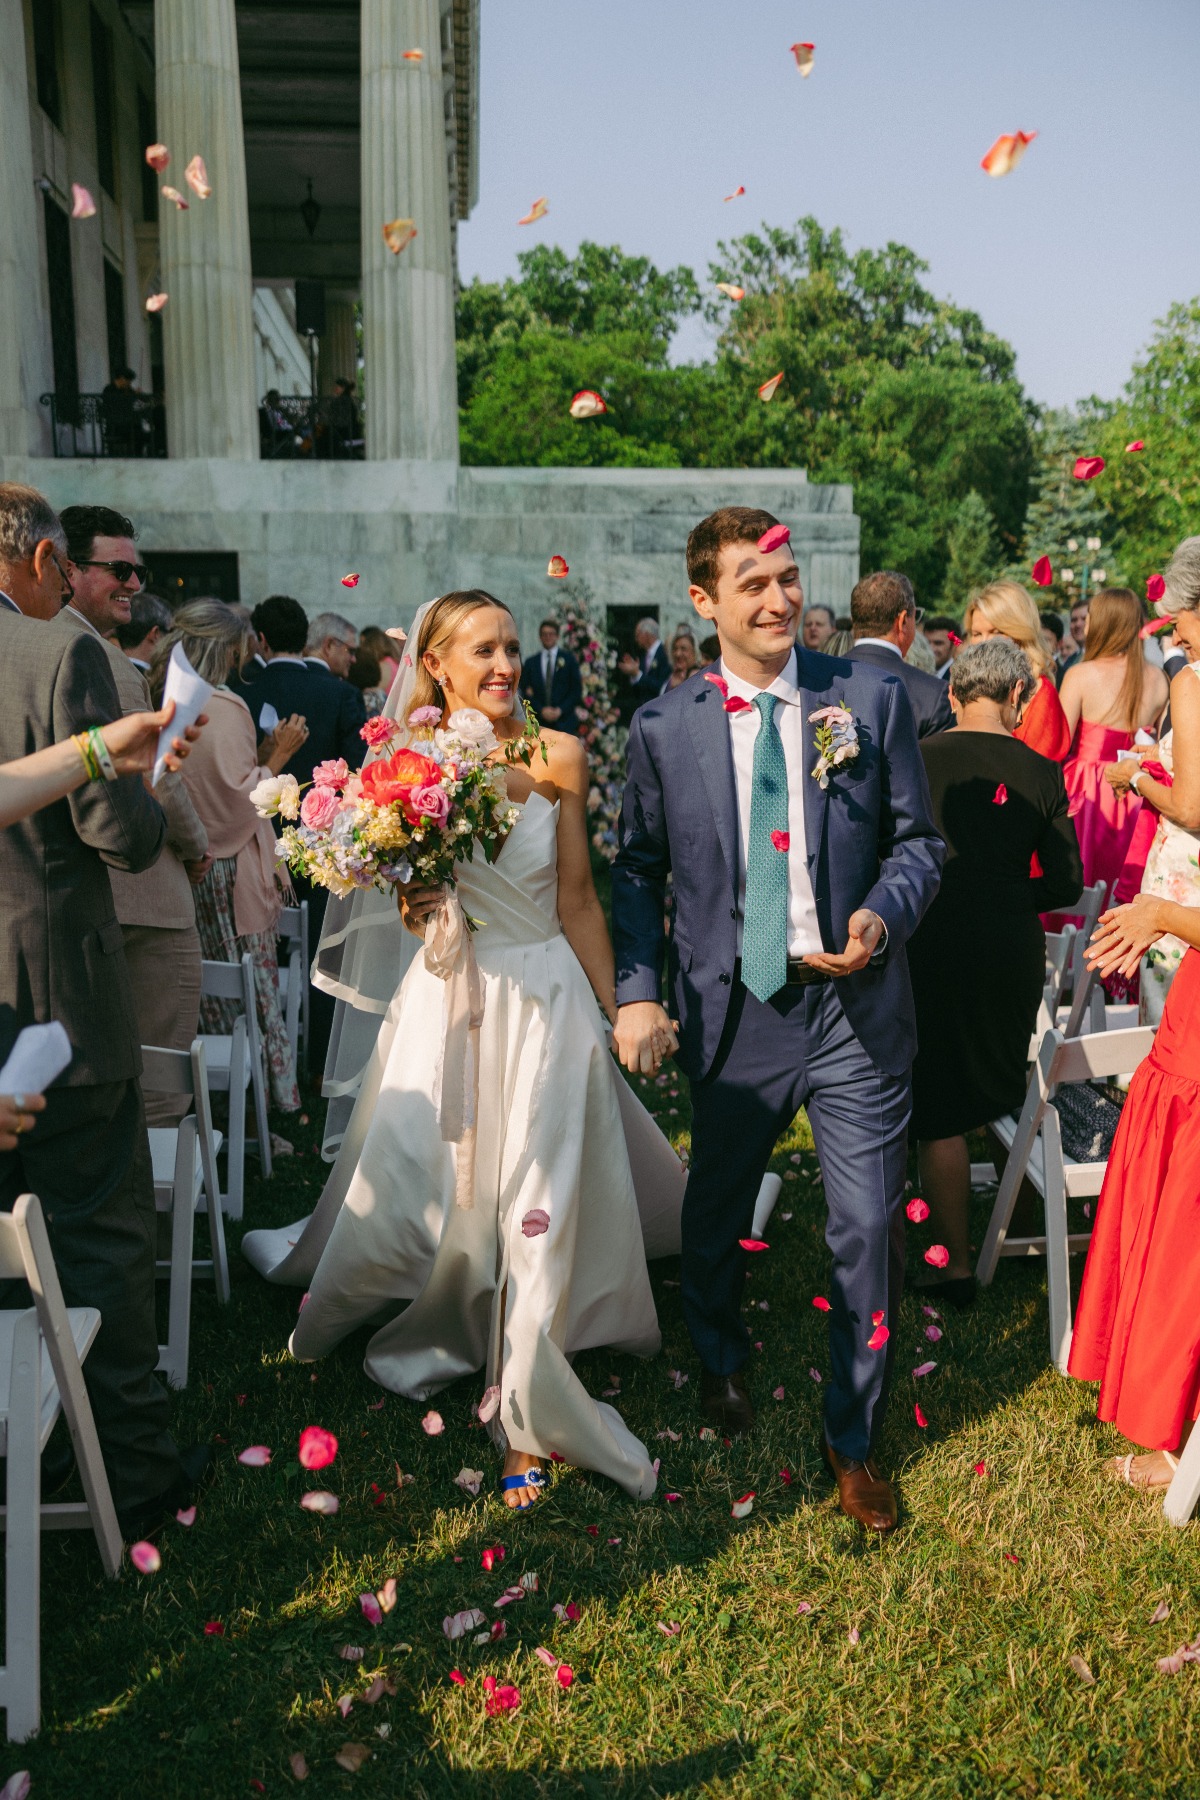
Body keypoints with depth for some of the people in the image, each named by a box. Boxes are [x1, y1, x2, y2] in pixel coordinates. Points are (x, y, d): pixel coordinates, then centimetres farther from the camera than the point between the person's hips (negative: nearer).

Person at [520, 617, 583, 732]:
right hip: (540, 721, 2)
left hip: (564, 722, -1)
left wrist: (560, 710, -7)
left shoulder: (568, 659, 7)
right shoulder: (531, 662, 11)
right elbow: (526, 692, 8)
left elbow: (577, 690, 4)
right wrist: (541, 710, -6)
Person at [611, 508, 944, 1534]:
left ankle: (854, 1435, 28)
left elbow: (917, 838, 3)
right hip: (733, 1012, 1)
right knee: (715, 1215, 19)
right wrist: (638, 992, -3)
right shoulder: (663, 729, -1)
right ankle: (721, 1360, 52)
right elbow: (639, 871, 7)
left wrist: (885, 915, -16)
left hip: (856, 1009, 0)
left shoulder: (873, 698, -1)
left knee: (871, 1227, 3)